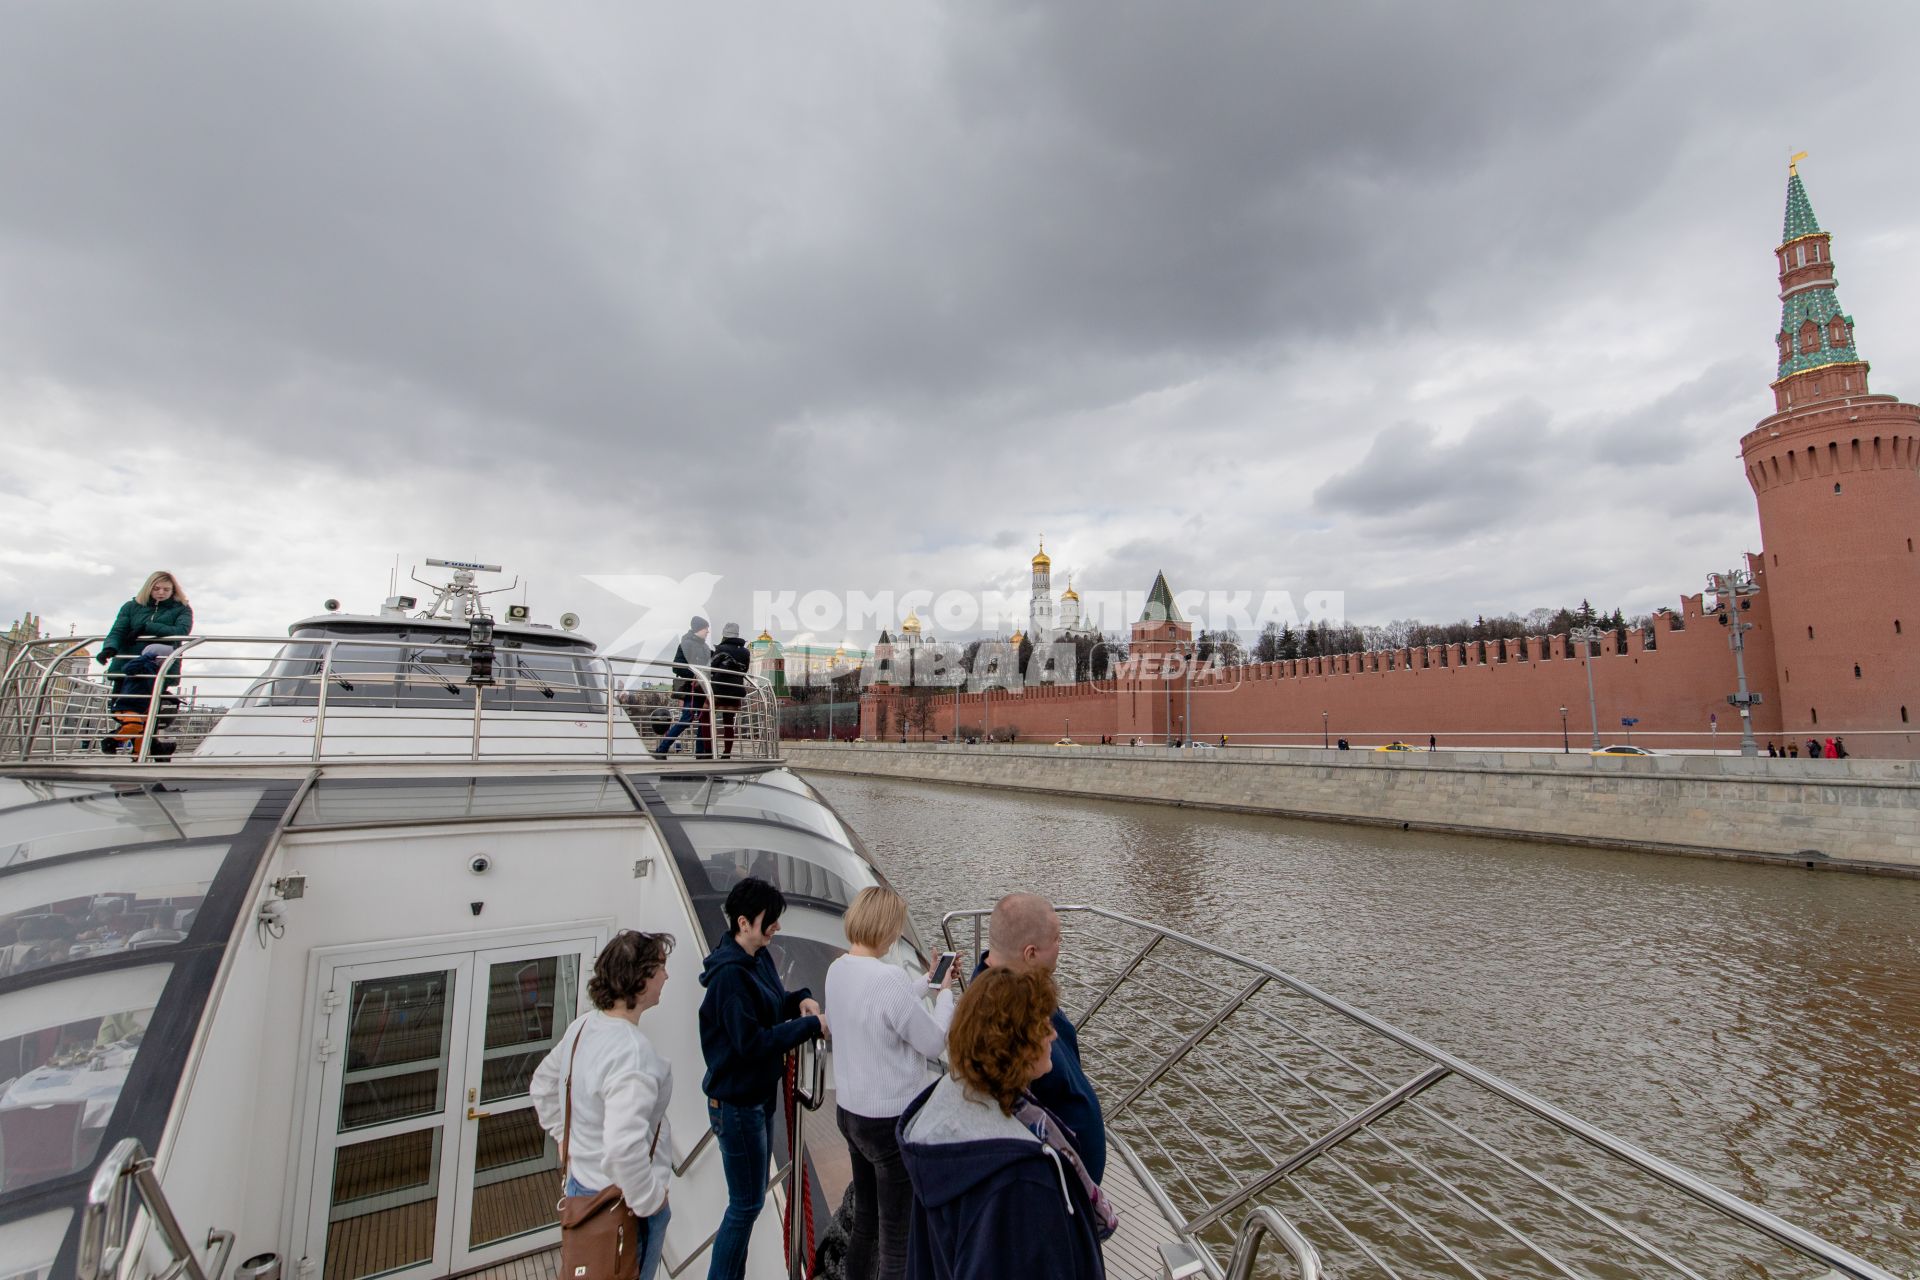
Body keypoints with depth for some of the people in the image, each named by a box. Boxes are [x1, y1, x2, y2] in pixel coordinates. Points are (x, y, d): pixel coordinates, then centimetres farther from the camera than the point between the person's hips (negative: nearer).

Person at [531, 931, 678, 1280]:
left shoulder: (582, 1026, -6)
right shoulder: (633, 1052, -33)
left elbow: (542, 1088, 10)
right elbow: (623, 1149, -38)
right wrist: (650, 1201, -23)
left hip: (581, 1182, 8)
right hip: (622, 1202, -8)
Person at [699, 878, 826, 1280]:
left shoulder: (759, 957, 0)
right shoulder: (729, 973, -27)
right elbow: (750, 1041, -28)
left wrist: (800, 999, -6)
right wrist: (810, 1025, -25)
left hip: (760, 1093, 9)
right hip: (736, 1102, -9)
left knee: (752, 1197, 22)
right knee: (746, 1203, 5)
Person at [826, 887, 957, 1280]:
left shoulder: (838, 969, -3)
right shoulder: (888, 977, -29)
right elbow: (935, 1042, -19)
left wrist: (927, 983, 16)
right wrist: (945, 993, -4)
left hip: (849, 1111, 8)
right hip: (891, 1119, -8)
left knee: (864, 1223, 25)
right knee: (898, 1239, 10)